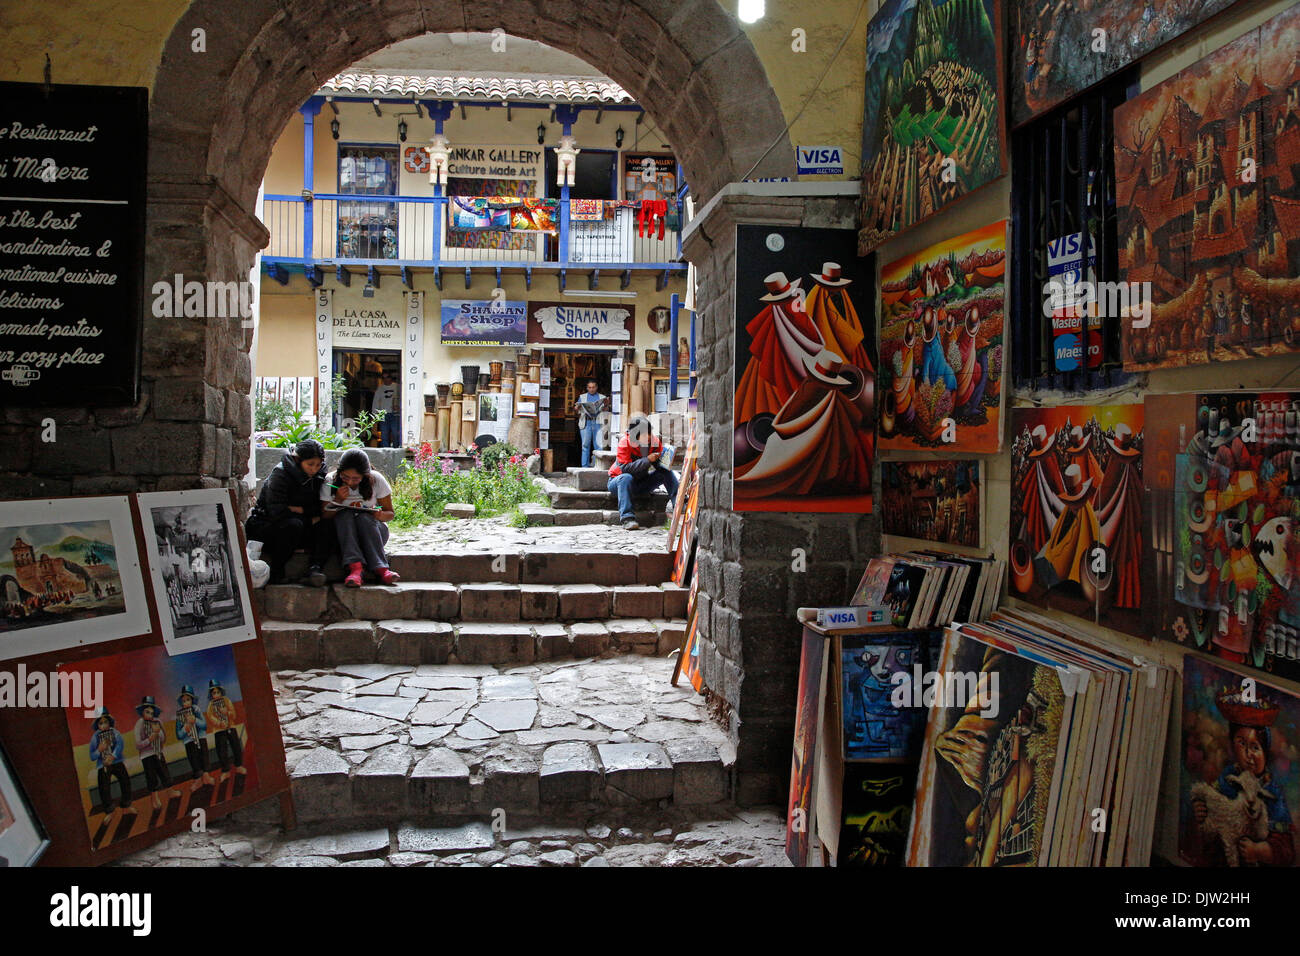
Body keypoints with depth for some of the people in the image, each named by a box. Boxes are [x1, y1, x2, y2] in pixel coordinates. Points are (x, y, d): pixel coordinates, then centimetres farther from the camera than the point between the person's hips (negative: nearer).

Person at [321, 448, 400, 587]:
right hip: (342, 532, 0)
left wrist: (380, 515, -23)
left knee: (364, 517, -31)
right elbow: (323, 517, -6)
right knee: (345, 515, -30)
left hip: (372, 530, 0)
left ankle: (381, 568, -43)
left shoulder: (376, 480, -8)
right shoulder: (330, 482, -8)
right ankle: (354, 567, -46)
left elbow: (390, 514, 0)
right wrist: (337, 500, -22)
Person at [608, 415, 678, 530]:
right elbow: (625, 468, -31)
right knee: (626, 478, -38)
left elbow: (659, 465, -6)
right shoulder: (625, 443, -21)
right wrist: (647, 460, -36)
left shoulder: (654, 441, -8)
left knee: (667, 472, -13)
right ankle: (627, 518, -43)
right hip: (618, 481, -4)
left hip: (642, 483, 4)